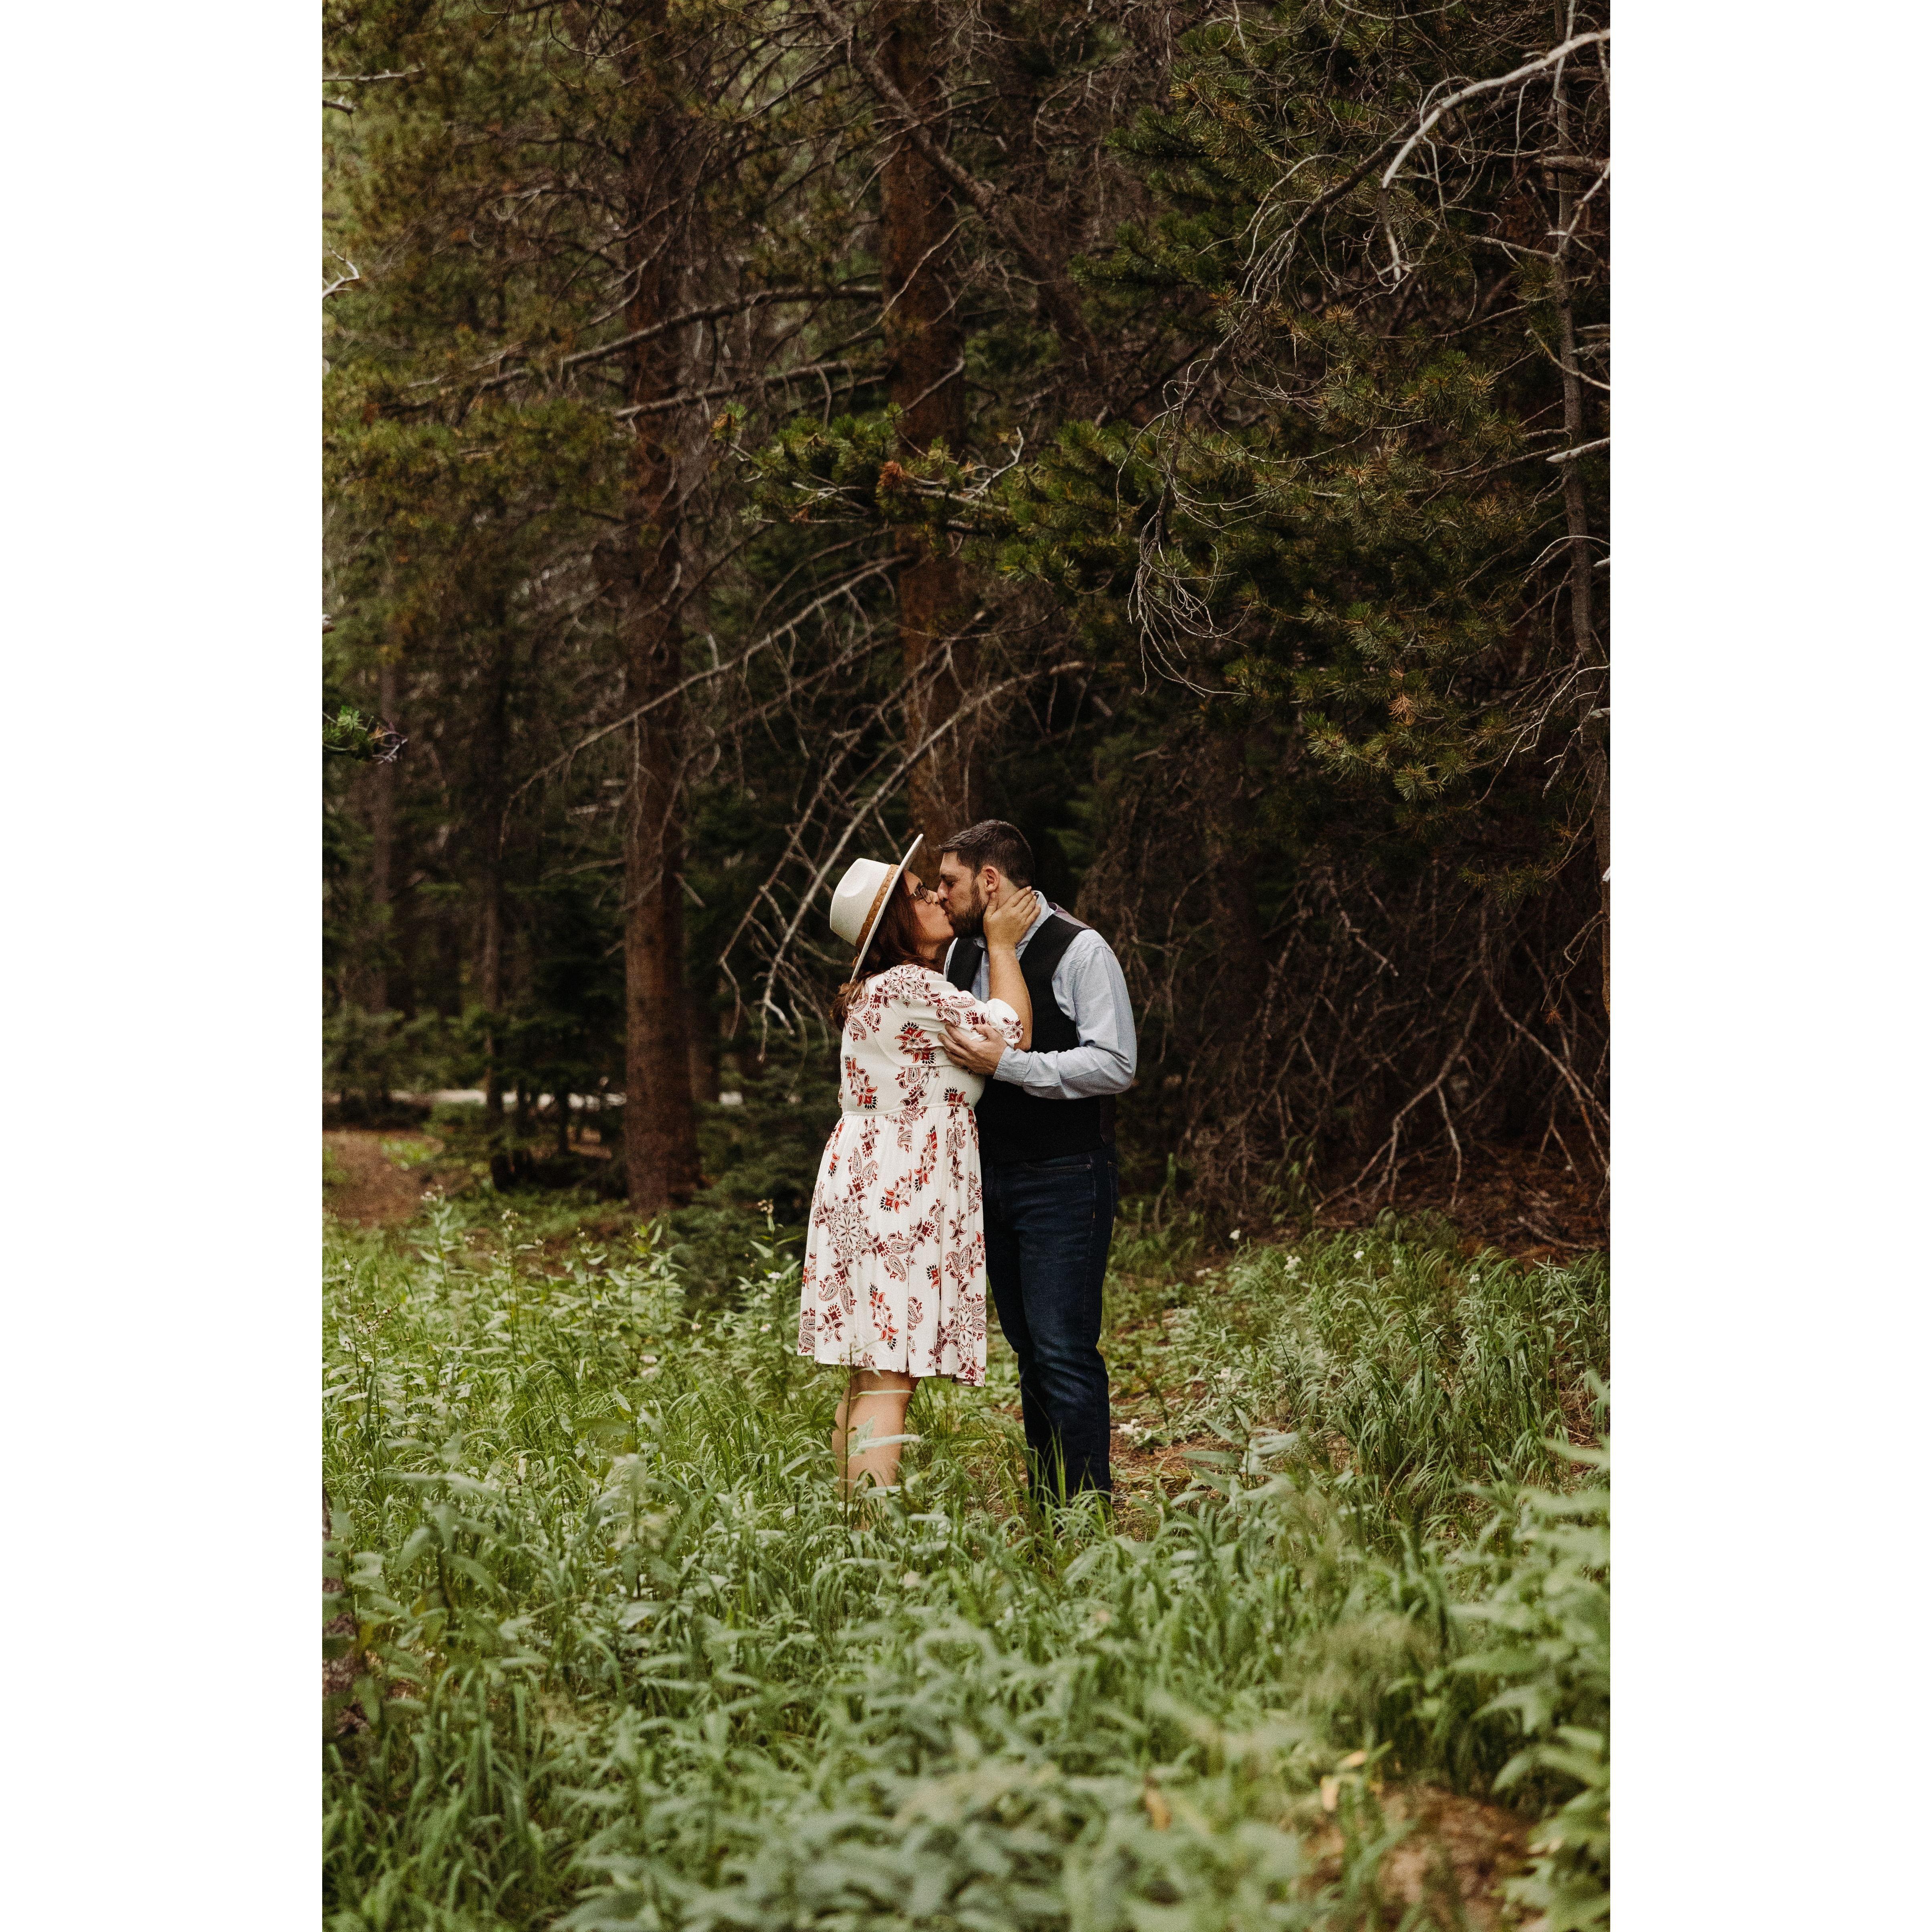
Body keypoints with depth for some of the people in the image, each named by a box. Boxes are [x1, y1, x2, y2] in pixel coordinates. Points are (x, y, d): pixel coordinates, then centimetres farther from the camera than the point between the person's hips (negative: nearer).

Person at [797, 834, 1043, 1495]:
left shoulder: (876, 992, 19)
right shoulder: (908, 987, -13)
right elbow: (1012, 1032, -9)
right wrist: (1001, 944, 3)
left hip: (871, 1183, 10)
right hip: (900, 1189, -10)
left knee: (868, 1377, 10)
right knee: (890, 1376, -13)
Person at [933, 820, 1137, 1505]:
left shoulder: (1081, 951, -11)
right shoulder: (962, 952, 12)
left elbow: (1115, 1066, -20)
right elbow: (949, 1053, 29)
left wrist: (1006, 1064, -24)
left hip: (1064, 1182, -7)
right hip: (990, 1176, 7)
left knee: (1064, 1352, -10)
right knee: (1027, 1347, 11)